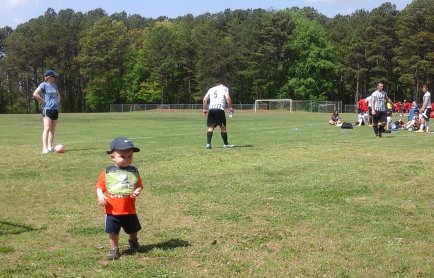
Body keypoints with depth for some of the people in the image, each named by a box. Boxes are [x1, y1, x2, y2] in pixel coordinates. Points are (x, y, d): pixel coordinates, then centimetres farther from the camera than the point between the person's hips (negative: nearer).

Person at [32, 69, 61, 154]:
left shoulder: (54, 85, 17)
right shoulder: (43, 85, -5)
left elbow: (58, 95, 33)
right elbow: (35, 94, -17)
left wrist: (58, 102, 16)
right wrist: (43, 101, -13)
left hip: (55, 109, 8)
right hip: (47, 109, -8)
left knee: (52, 130, 8)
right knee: (47, 128, -16)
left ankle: (50, 147, 12)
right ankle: (45, 148, -21)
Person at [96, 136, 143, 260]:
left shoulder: (133, 171, -2)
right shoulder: (107, 172, -6)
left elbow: (139, 186, 2)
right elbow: (100, 187, 0)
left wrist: (137, 191, -20)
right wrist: (100, 195, -20)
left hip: (129, 210, 2)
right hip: (112, 211, -1)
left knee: (133, 230, 20)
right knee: (113, 232, 9)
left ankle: (133, 241, 50)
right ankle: (114, 249, 30)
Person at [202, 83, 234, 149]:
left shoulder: (211, 89, 23)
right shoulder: (224, 88, 11)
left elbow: (205, 99, 16)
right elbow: (227, 98, -5)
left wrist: (205, 109, 21)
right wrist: (230, 107, 2)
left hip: (211, 109, 3)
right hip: (219, 109, -3)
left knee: (211, 127, 5)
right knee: (223, 127, 7)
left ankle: (208, 144, -6)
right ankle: (226, 144, 15)